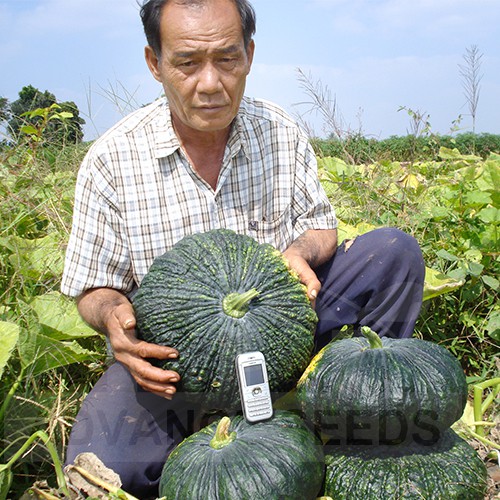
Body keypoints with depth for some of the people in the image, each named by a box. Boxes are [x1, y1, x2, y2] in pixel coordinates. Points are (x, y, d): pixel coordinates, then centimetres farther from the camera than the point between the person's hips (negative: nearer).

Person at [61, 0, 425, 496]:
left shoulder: (282, 133, -4)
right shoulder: (111, 159, -11)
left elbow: (320, 225, 8)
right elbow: (95, 287, -4)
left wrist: (302, 250, -18)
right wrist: (113, 316, -28)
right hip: (170, 355, -2)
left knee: (394, 250, -13)